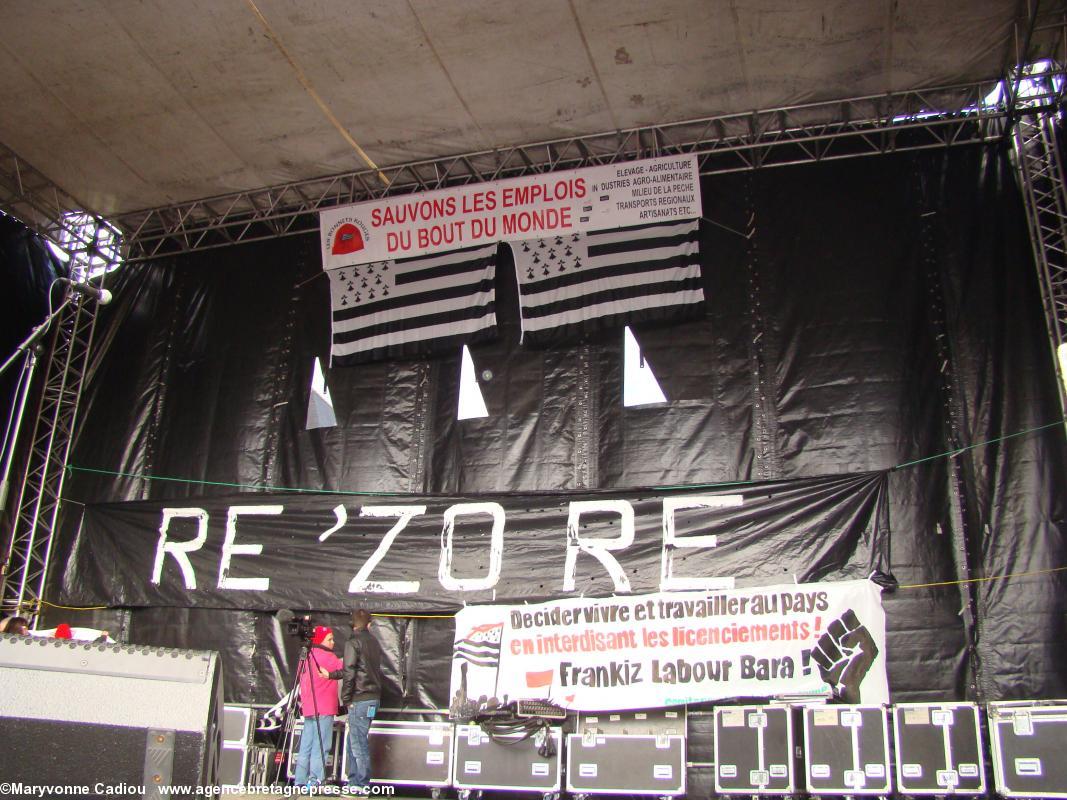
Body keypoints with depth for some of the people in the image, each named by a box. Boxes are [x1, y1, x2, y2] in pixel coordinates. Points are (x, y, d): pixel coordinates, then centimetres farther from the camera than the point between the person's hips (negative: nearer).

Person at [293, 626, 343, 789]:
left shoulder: (308, 656, 16)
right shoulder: (326, 657, -10)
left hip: (309, 709, 9)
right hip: (323, 709, -9)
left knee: (306, 746, 10)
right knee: (321, 746, -8)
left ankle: (300, 782, 11)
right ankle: (315, 782, -11)